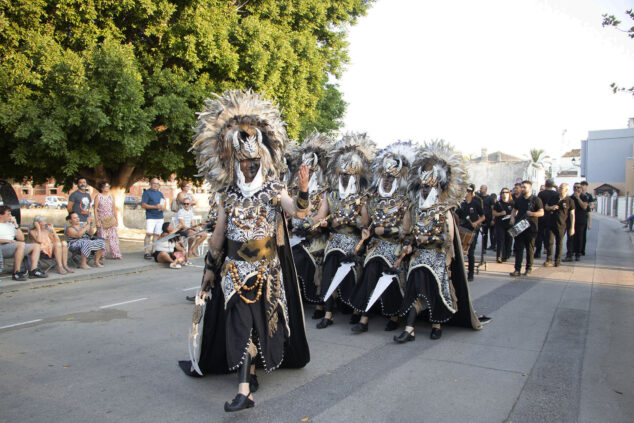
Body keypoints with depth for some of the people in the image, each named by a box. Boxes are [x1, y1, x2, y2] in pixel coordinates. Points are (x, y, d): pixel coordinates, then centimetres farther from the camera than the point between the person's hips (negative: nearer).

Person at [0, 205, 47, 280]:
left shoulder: (10, 224, 26)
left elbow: (21, 238, 18)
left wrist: (16, 225, 11)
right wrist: (6, 240, -19)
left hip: (13, 247, 8)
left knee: (36, 246, -3)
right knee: (21, 244, -35)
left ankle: (33, 270, -19)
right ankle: (16, 273, -33)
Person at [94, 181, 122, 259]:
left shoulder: (111, 196, 11)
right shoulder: (98, 196, -1)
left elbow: (114, 209, 13)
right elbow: (95, 209, -4)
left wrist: (116, 219, 9)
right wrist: (97, 221, -10)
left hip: (111, 219, 3)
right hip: (101, 220, -3)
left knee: (113, 236, -1)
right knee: (101, 238, 1)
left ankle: (115, 254, 2)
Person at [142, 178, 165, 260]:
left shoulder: (160, 193, 20)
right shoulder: (147, 192, 1)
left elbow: (163, 203, 25)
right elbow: (143, 205, -8)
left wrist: (163, 207, 0)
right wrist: (155, 207, -15)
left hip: (160, 217, 6)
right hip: (150, 217, -6)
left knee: (157, 234, 5)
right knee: (149, 234, -13)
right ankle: (147, 252, -12)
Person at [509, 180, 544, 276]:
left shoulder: (536, 199, 0)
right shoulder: (518, 199, 14)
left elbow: (541, 213, -4)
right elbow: (514, 210, 23)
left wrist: (531, 213, -19)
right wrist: (512, 218, 4)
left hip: (530, 228, -4)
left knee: (530, 248, 5)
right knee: (518, 248, 0)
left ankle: (529, 268, 16)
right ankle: (517, 269, 0)